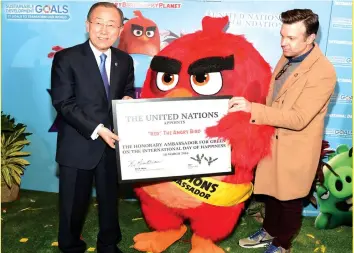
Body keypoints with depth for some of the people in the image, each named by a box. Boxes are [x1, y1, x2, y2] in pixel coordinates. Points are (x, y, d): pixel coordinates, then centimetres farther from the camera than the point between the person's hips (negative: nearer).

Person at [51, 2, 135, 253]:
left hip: (113, 143, 4)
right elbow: (63, 103, -14)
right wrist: (97, 129, -22)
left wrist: (129, 99, -9)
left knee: (110, 199, 19)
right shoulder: (66, 58, -9)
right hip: (78, 145, -4)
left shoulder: (125, 60, 6)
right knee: (74, 204, 11)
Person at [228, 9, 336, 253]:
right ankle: (269, 232, 45)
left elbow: (298, 118, -30)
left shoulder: (323, 72, -25)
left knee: (290, 200, 14)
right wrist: (262, 126, 12)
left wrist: (253, 109, -35)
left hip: (296, 148, -7)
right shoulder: (287, 57, 1)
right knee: (272, 191, 23)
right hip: (274, 140, 7)